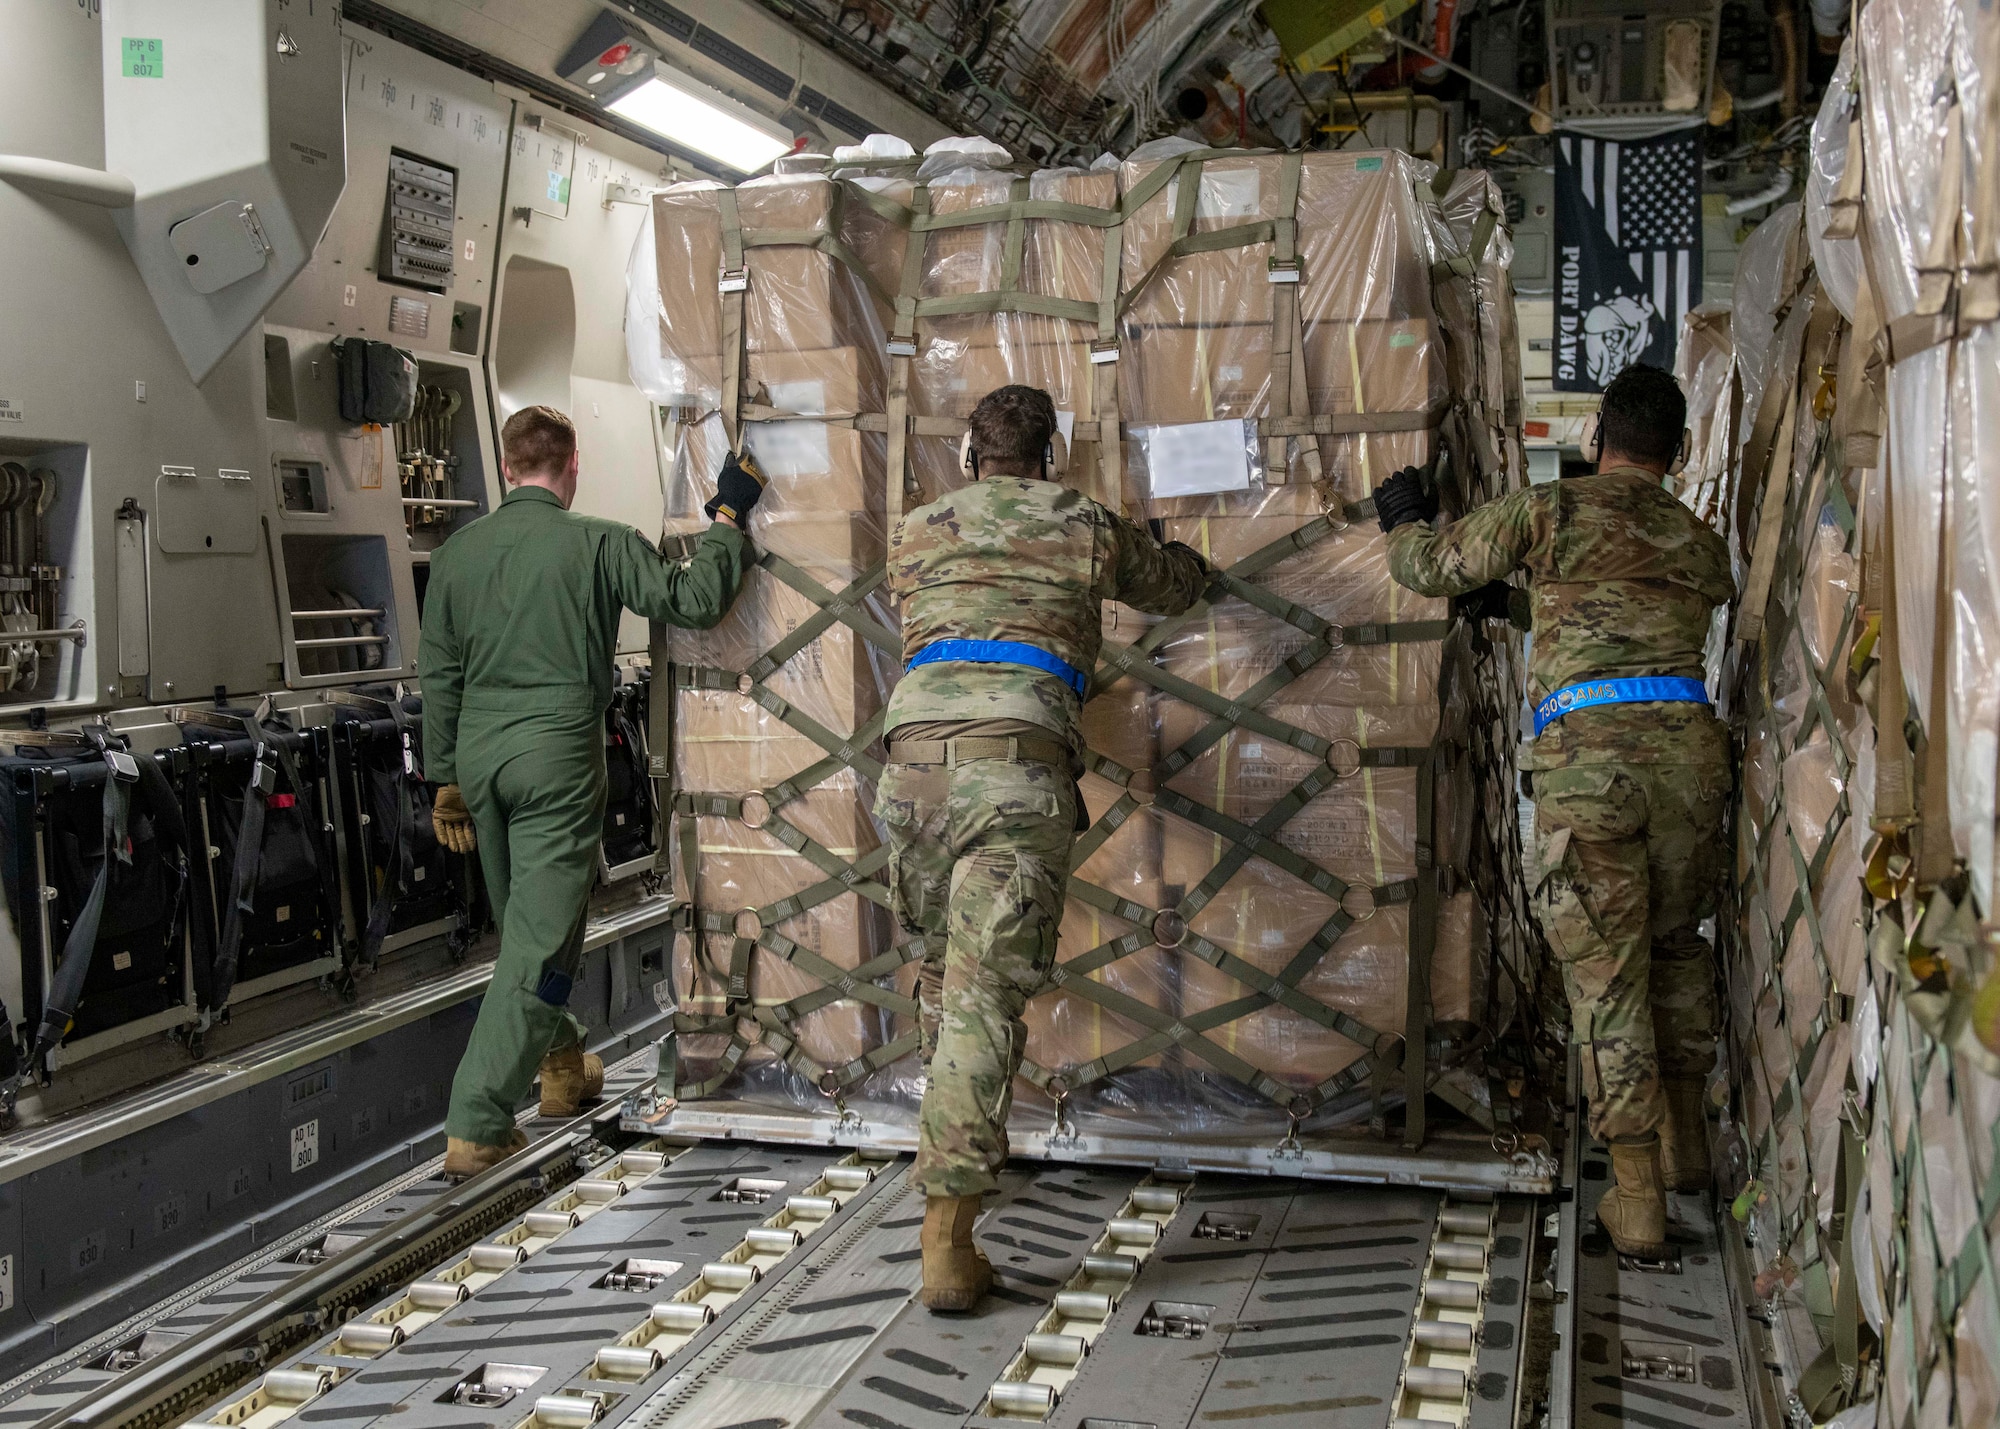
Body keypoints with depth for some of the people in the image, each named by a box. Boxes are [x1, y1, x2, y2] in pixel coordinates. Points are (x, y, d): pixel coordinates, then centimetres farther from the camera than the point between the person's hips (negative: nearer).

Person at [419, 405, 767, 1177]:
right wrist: (728, 517, 7)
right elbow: (694, 600, -6)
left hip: (479, 754, 6)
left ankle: (562, 1064, 39)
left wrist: (447, 779, 17)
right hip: (558, 753, -5)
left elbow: (438, 675, 10)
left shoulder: (457, 552, 7)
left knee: (524, 923, 22)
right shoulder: (599, 543, -7)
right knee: (539, 939, -4)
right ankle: (476, 1126, -8)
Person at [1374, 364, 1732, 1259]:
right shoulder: (1701, 546, 18)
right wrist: (1515, 604, 42)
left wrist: (1405, 519, 34)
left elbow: (1429, 567, 12)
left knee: (1605, 975, 1)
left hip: (1586, 756, -4)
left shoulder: (1552, 510, 4)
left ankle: (1638, 1202, 4)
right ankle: (1685, 1141, 35)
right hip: (1687, 747, 4)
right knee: (1676, 945, 25)